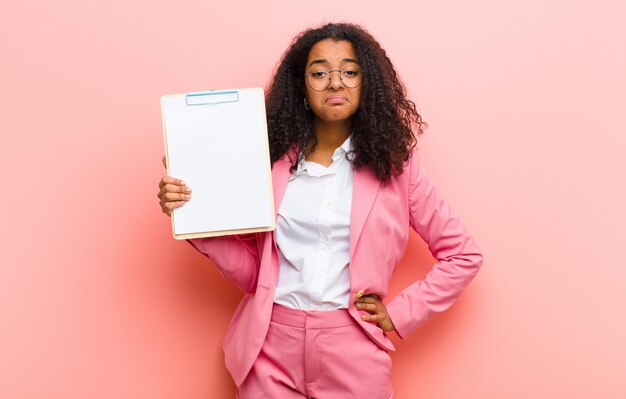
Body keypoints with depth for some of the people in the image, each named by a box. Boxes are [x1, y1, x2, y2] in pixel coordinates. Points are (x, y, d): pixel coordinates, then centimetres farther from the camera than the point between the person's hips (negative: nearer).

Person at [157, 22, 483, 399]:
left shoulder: (392, 161, -2)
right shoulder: (274, 157, 1)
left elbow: (463, 254, 3)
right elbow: (250, 271, 2)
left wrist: (400, 312, -4)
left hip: (352, 347, -1)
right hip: (271, 344, 1)